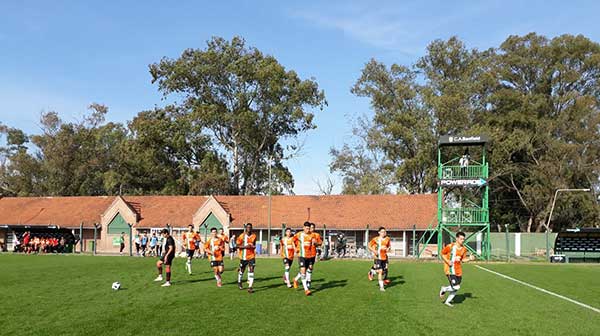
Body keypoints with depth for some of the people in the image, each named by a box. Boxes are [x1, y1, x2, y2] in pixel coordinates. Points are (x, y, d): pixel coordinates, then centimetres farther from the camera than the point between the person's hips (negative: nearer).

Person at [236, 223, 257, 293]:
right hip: (243, 256, -1)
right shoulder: (242, 236, -9)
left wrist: (253, 246, -6)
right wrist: (245, 246, -21)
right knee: (242, 270, 15)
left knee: (251, 270, -11)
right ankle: (239, 282, 45)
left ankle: (250, 287, -13)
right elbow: (237, 245, -8)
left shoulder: (254, 236, 1)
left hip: (251, 256, 1)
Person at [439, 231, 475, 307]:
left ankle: (447, 301, 29)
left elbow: (463, 259, 13)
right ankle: (444, 289, 14)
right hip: (450, 270, -6)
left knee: (456, 288, 10)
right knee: (456, 287, -15)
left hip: (458, 271, 6)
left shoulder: (464, 249, 4)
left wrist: (469, 259, -6)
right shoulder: (450, 246, -12)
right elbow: (442, 253, -1)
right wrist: (447, 261, -15)